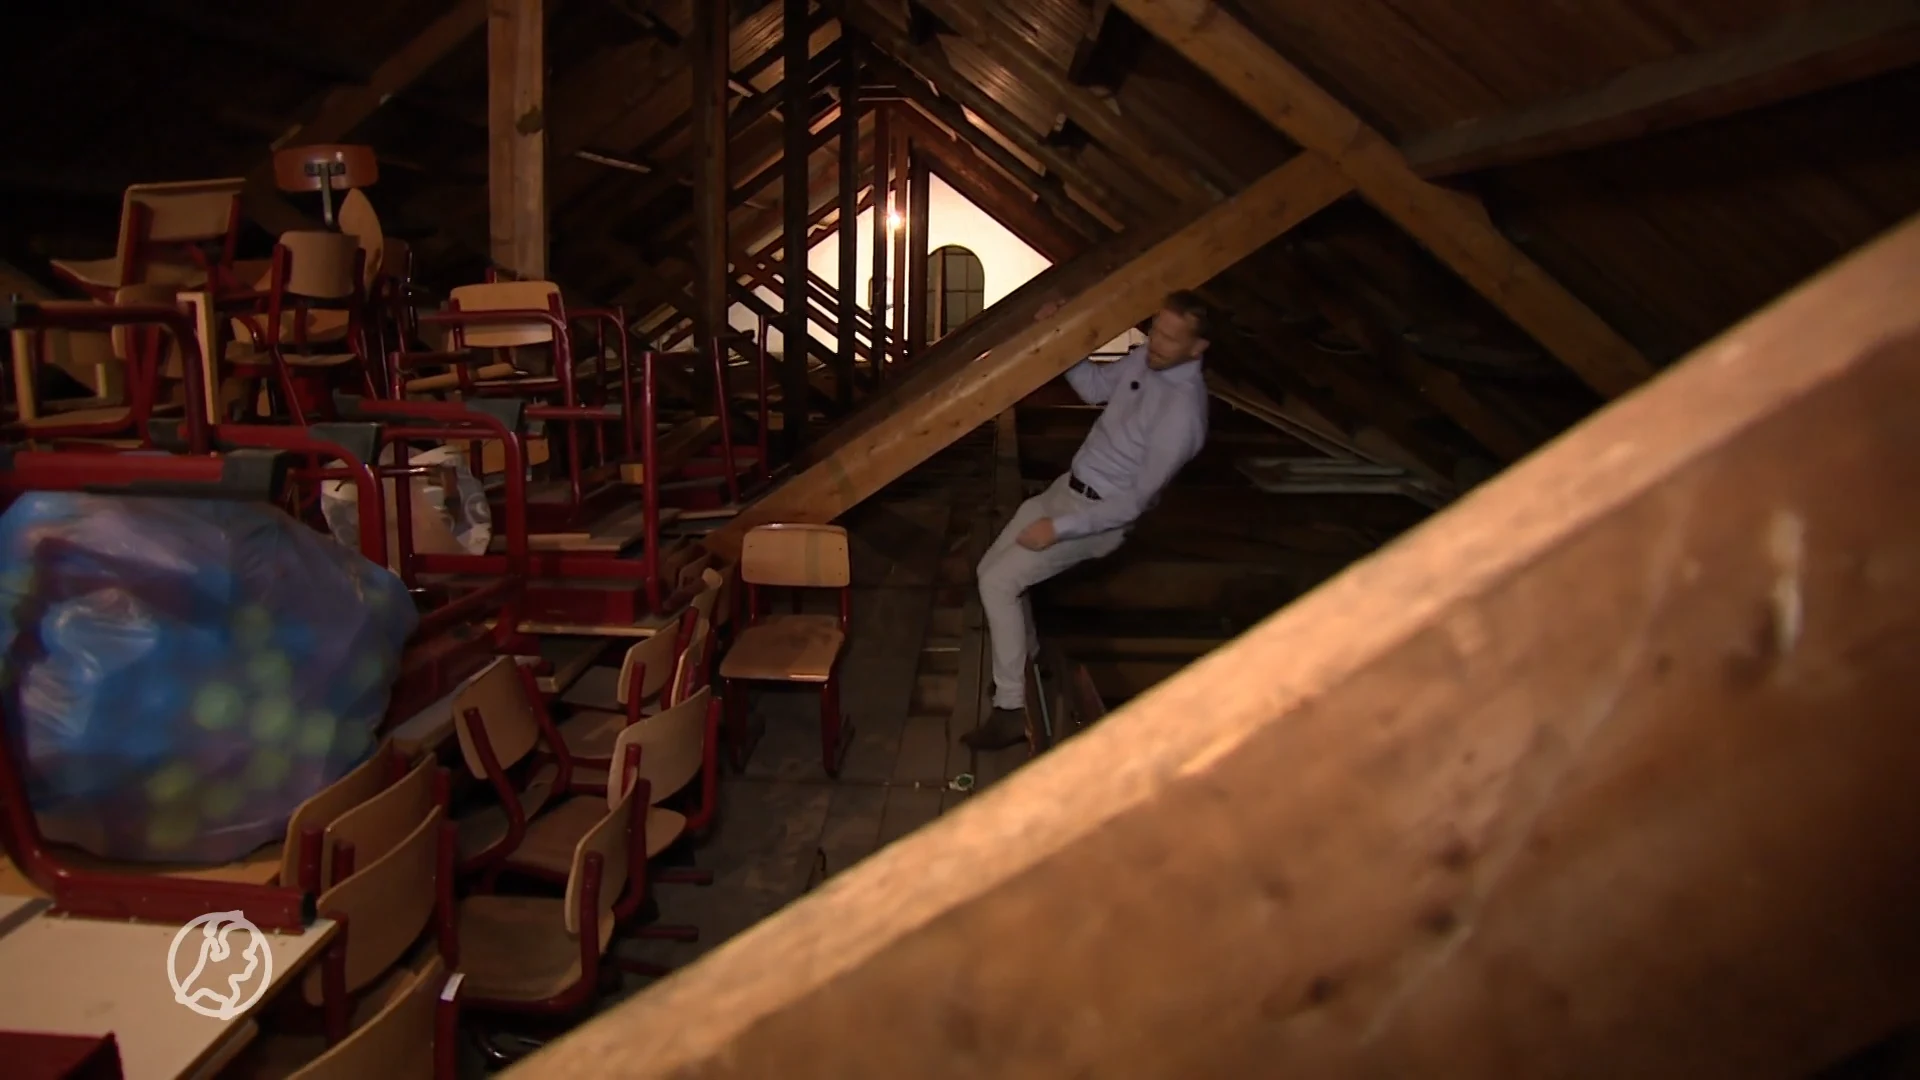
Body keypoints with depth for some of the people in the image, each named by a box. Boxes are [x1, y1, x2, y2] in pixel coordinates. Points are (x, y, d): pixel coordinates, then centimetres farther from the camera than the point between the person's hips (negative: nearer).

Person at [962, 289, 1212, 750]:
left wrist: (1059, 528, -24)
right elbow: (1096, 387, 18)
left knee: (998, 582, -17)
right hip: (1067, 488, 9)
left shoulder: (1184, 409, -27)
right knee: (992, 569, 10)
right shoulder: (1146, 356, -2)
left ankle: (1011, 710, -6)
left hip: (1102, 514, -8)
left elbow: (1138, 498, -25)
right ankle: (1027, 662, 33)